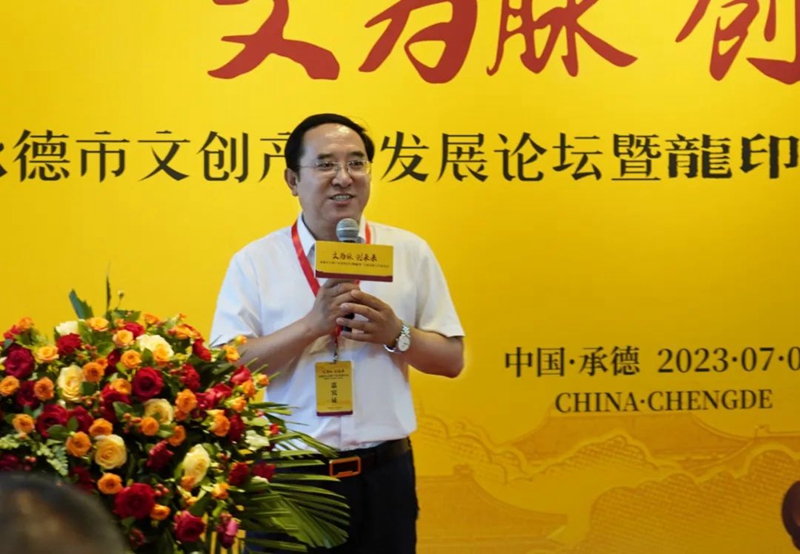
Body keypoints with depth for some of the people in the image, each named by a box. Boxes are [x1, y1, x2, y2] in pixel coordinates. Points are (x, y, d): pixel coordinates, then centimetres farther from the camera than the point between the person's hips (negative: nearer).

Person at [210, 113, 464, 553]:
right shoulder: (254, 262, -1)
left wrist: (396, 334, -12)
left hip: (383, 476, 2)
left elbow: (452, 359, 7)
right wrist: (313, 324, -19)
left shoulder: (410, 253, 5)